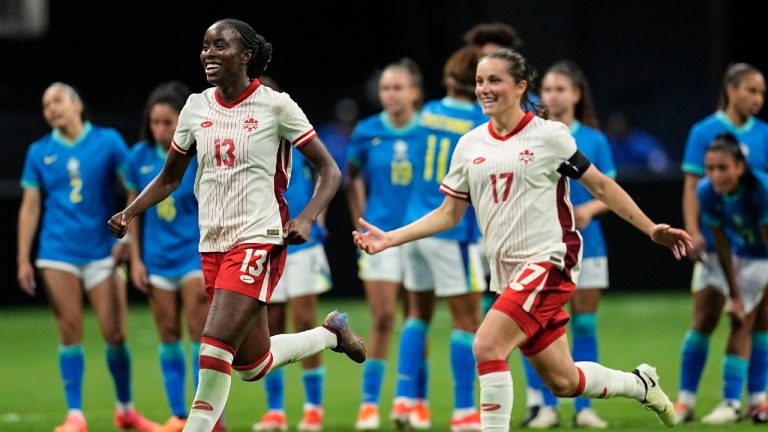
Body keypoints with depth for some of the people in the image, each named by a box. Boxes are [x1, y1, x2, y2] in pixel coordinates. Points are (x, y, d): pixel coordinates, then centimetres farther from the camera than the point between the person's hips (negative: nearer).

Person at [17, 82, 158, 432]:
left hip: (102, 251, -1)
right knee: (70, 334, -3)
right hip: (58, 254, 1)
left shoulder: (108, 141, 2)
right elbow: (30, 207, 8)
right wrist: (23, 259, 2)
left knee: (114, 334, -2)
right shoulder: (39, 153, 7)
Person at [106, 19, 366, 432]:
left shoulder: (274, 106, -7)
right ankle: (330, 333, 36)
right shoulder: (196, 107, 7)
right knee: (251, 365, 12)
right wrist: (130, 212, 0)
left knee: (215, 348, -19)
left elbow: (329, 170, -3)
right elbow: (169, 179, 17)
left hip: (258, 242, -6)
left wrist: (305, 219, -18)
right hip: (212, 244, 6)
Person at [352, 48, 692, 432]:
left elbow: (600, 186, 2)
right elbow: (449, 214, 14)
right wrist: (390, 239, 4)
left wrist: (651, 229, -1)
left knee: (487, 345, -23)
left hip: (548, 260, -6)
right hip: (508, 273, 6)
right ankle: (639, 384, 35)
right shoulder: (469, 145, 9)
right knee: (562, 382, 9)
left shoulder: (549, 135, -5)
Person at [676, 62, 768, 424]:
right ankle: (686, 398, 6)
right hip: (716, 241, -3)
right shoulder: (704, 132, -2)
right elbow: (692, 187, -3)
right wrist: (693, 232, -13)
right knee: (704, 319, -2)